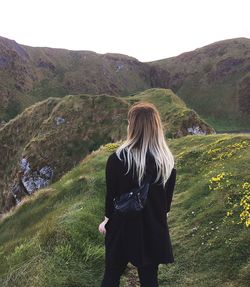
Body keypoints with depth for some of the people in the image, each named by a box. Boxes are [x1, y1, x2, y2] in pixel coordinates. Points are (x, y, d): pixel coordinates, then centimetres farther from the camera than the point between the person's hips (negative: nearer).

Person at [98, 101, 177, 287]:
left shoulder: (117, 159, -19)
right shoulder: (168, 161, -9)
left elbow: (111, 195, -9)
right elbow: (168, 198, 1)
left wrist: (107, 220, 9)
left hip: (123, 228, -2)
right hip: (154, 230, 2)